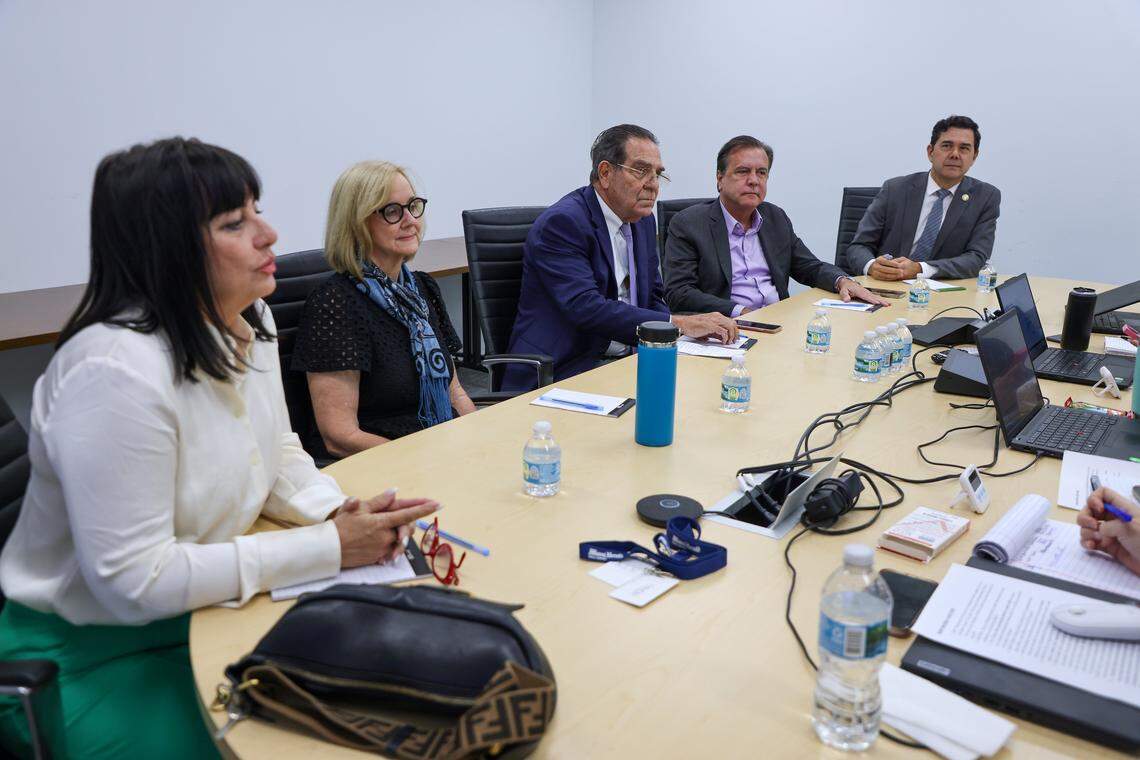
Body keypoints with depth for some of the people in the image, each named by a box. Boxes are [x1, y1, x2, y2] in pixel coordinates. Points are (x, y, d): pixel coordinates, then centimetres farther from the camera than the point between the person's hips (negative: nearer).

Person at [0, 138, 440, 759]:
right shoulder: (116, 372, -29)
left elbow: (278, 451, 9)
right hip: (91, 655, -7)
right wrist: (328, 546, -25)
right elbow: (132, 581, -27)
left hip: (199, 608, 7)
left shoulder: (249, 320, -3)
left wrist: (336, 511, -13)